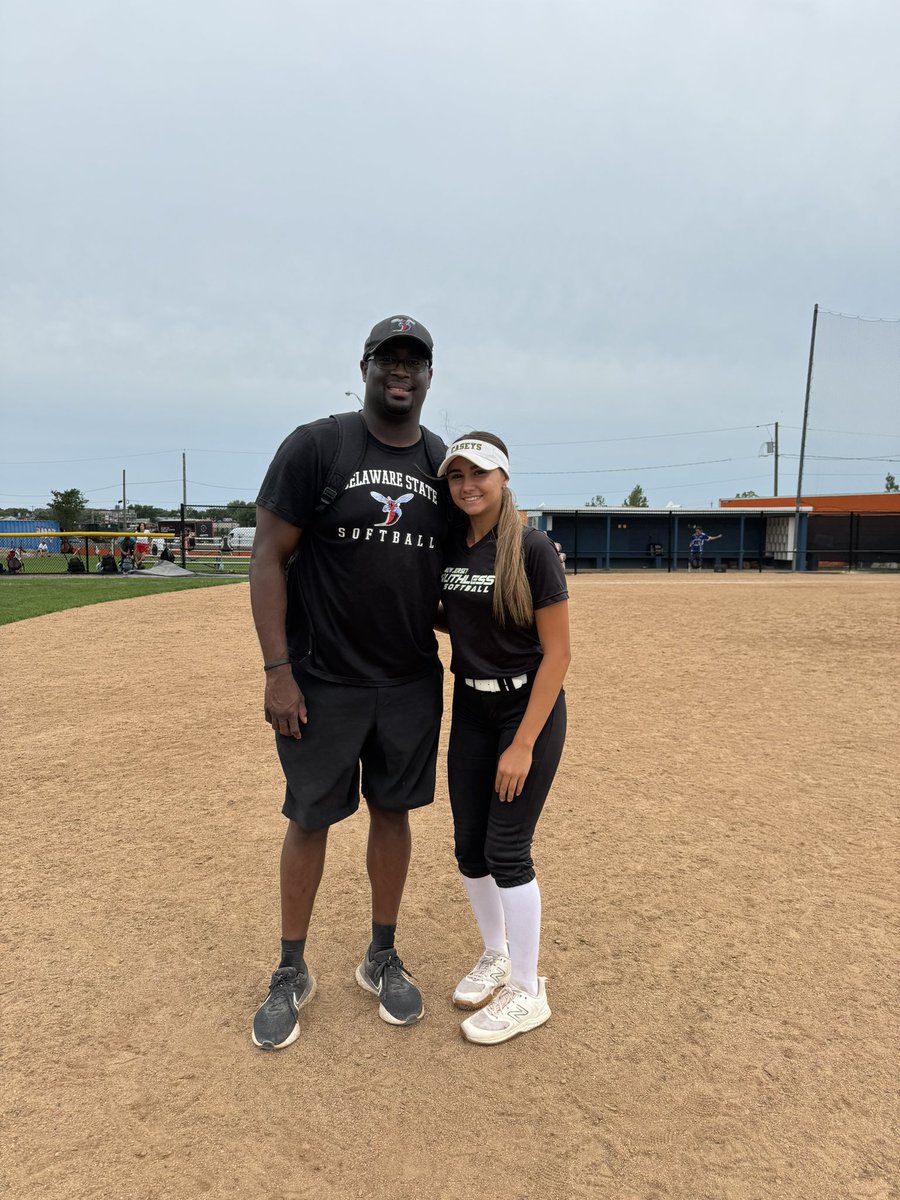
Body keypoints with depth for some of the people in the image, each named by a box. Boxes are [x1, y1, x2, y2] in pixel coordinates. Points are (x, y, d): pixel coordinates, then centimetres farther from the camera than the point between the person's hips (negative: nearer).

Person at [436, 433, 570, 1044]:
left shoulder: (531, 549, -16)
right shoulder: (448, 547, 1)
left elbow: (557, 653, -16)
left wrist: (523, 745, -17)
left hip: (530, 710, -6)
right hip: (470, 709, 6)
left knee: (506, 849, -2)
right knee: (470, 846, 12)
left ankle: (528, 993, 19)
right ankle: (496, 956, 36)